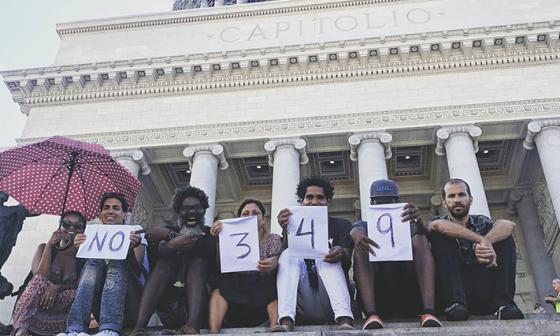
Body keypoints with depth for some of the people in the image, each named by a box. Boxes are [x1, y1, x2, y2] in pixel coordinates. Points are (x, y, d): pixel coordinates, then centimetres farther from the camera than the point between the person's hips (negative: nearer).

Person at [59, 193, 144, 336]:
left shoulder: (134, 236, 16)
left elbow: (138, 268, -2)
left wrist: (135, 247, -21)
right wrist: (78, 248, -10)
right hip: (96, 296, 2)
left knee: (117, 260, -27)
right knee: (94, 260, -23)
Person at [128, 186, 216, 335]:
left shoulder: (209, 233, 14)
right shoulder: (170, 230, 17)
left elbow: (214, 251, -11)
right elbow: (156, 253, -5)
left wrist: (169, 236, -14)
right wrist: (172, 245, -30)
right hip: (168, 306, 1)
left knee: (198, 261, -21)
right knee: (164, 261, -17)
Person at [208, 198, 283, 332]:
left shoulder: (273, 239, 13)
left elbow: (277, 261, -6)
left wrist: (274, 264, -31)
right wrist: (216, 238, -15)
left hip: (265, 293, -2)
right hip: (234, 294, 2)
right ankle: (213, 332, -37)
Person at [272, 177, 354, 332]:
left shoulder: (342, 225, 12)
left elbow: (347, 263, -1)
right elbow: (287, 259, -3)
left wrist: (341, 254, -27)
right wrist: (286, 231, -23)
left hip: (332, 302, -1)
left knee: (328, 259, -24)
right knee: (289, 255, -20)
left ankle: (344, 320, -46)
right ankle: (286, 322, -41)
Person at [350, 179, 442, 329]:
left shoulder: (408, 224, 23)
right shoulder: (364, 225, 22)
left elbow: (420, 232, -4)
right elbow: (356, 231, -5)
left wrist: (418, 220, -28)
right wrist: (355, 234, -31)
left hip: (409, 297, 1)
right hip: (375, 298, 0)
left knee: (420, 240, -17)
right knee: (361, 245, -20)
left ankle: (428, 312, -38)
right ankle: (371, 314, -40)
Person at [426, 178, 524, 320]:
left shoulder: (480, 222, 17)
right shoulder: (439, 221, 11)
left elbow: (509, 225, -7)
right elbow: (438, 225, -18)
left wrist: (484, 243, -27)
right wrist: (482, 240, -27)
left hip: (485, 294, 2)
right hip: (453, 293, -2)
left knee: (504, 238, -7)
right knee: (440, 235, -16)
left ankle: (502, 303, -22)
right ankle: (455, 303, -29)